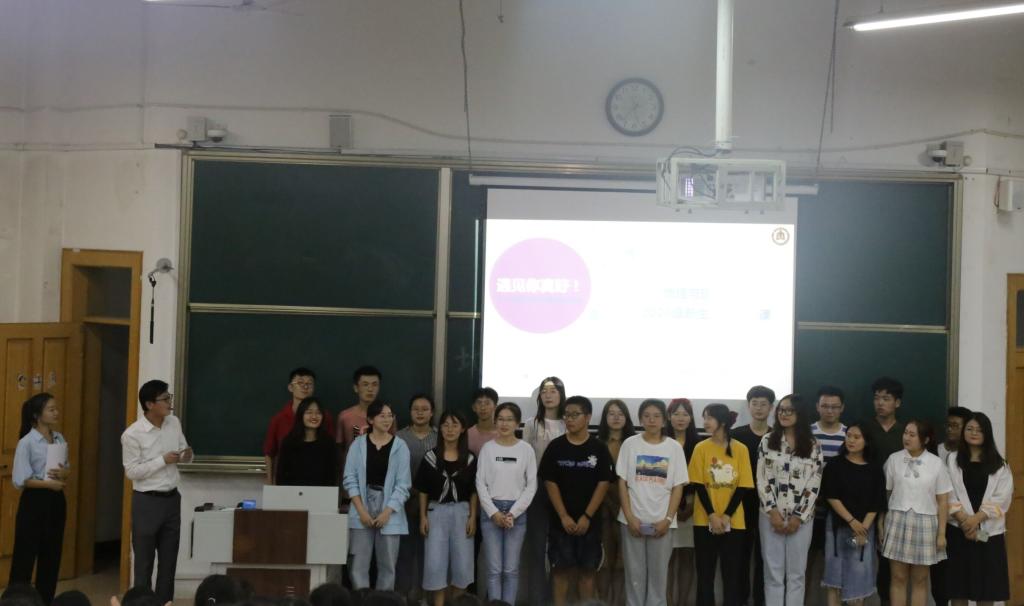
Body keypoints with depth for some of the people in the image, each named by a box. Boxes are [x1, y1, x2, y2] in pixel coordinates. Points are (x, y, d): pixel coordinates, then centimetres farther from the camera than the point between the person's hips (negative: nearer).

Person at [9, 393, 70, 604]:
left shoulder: (60, 439, 7)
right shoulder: (27, 443, -12)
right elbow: (20, 480, -14)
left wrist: (64, 474, -7)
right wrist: (48, 483, -20)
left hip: (56, 500, 6)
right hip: (35, 501, -6)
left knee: (52, 555, 11)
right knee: (25, 556, -1)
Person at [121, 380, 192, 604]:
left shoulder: (174, 423, 2)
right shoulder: (132, 434, -15)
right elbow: (132, 471, -16)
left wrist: (187, 455, -9)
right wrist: (163, 460, -21)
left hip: (172, 498, 6)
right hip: (147, 502, -6)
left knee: (169, 559, 12)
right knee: (144, 561, 5)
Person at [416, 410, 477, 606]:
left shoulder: (469, 459, 2)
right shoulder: (431, 456, 0)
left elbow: (473, 491, 4)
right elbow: (422, 490, 3)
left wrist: (472, 517, -3)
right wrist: (423, 516, -2)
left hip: (461, 512, 1)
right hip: (436, 512, -1)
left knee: (461, 562, 3)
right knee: (435, 562, -2)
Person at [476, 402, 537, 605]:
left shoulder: (526, 449, 1)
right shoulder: (487, 448, 2)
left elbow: (531, 485, 0)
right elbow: (480, 484, 2)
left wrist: (513, 513, -8)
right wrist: (494, 512, -7)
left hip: (517, 512, 0)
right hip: (491, 511, 0)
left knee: (511, 569, 2)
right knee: (494, 569, 0)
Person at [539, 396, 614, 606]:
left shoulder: (599, 449, -1)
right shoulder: (556, 446, 0)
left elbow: (603, 484, -3)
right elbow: (550, 483, -1)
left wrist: (586, 516, -10)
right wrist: (563, 516, -9)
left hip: (589, 521, 0)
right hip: (561, 520, 0)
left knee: (587, 570, 5)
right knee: (561, 569, 3)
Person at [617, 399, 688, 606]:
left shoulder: (674, 447, 2)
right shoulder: (630, 444, 2)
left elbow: (678, 487, 2)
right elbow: (622, 483, 1)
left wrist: (668, 519, -7)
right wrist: (630, 517, -7)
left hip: (661, 521, 0)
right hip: (633, 520, 0)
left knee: (659, 573, 4)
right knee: (634, 573, 4)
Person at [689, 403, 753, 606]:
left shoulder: (740, 449, -1)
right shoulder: (701, 448, -1)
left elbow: (743, 486, -2)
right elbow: (698, 485, -3)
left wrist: (727, 515, -12)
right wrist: (712, 515, -13)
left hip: (733, 522, 0)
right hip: (705, 521, 0)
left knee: (732, 574, 4)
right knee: (705, 573, 5)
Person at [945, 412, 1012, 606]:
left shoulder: (999, 464, 7)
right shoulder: (952, 459, 6)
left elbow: (1002, 497, -4)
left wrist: (976, 518, -14)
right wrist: (964, 520, -14)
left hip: (989, 531, 0)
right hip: (959, 530, 0)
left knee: (986, 589, 3)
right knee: (958, 587, 2)